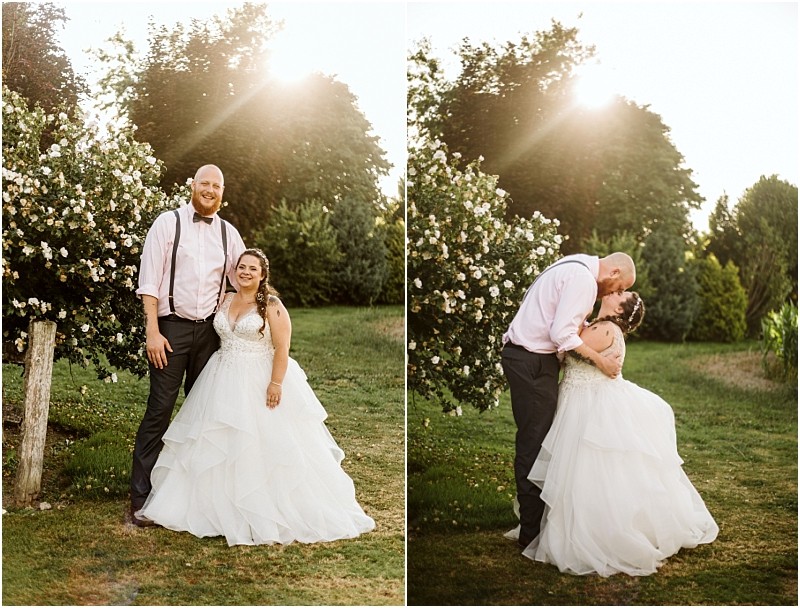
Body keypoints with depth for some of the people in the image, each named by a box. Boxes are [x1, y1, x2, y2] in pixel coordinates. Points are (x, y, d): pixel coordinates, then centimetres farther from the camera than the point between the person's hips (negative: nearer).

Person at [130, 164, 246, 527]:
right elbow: (149, 281, -7)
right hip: (172, 327, -4)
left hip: (209, 330, 4)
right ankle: (141, 496, 3)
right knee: (159, 411, -5)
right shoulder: (168, 223, -3)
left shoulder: (228, 233, 8)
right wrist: (152, 331, -13)